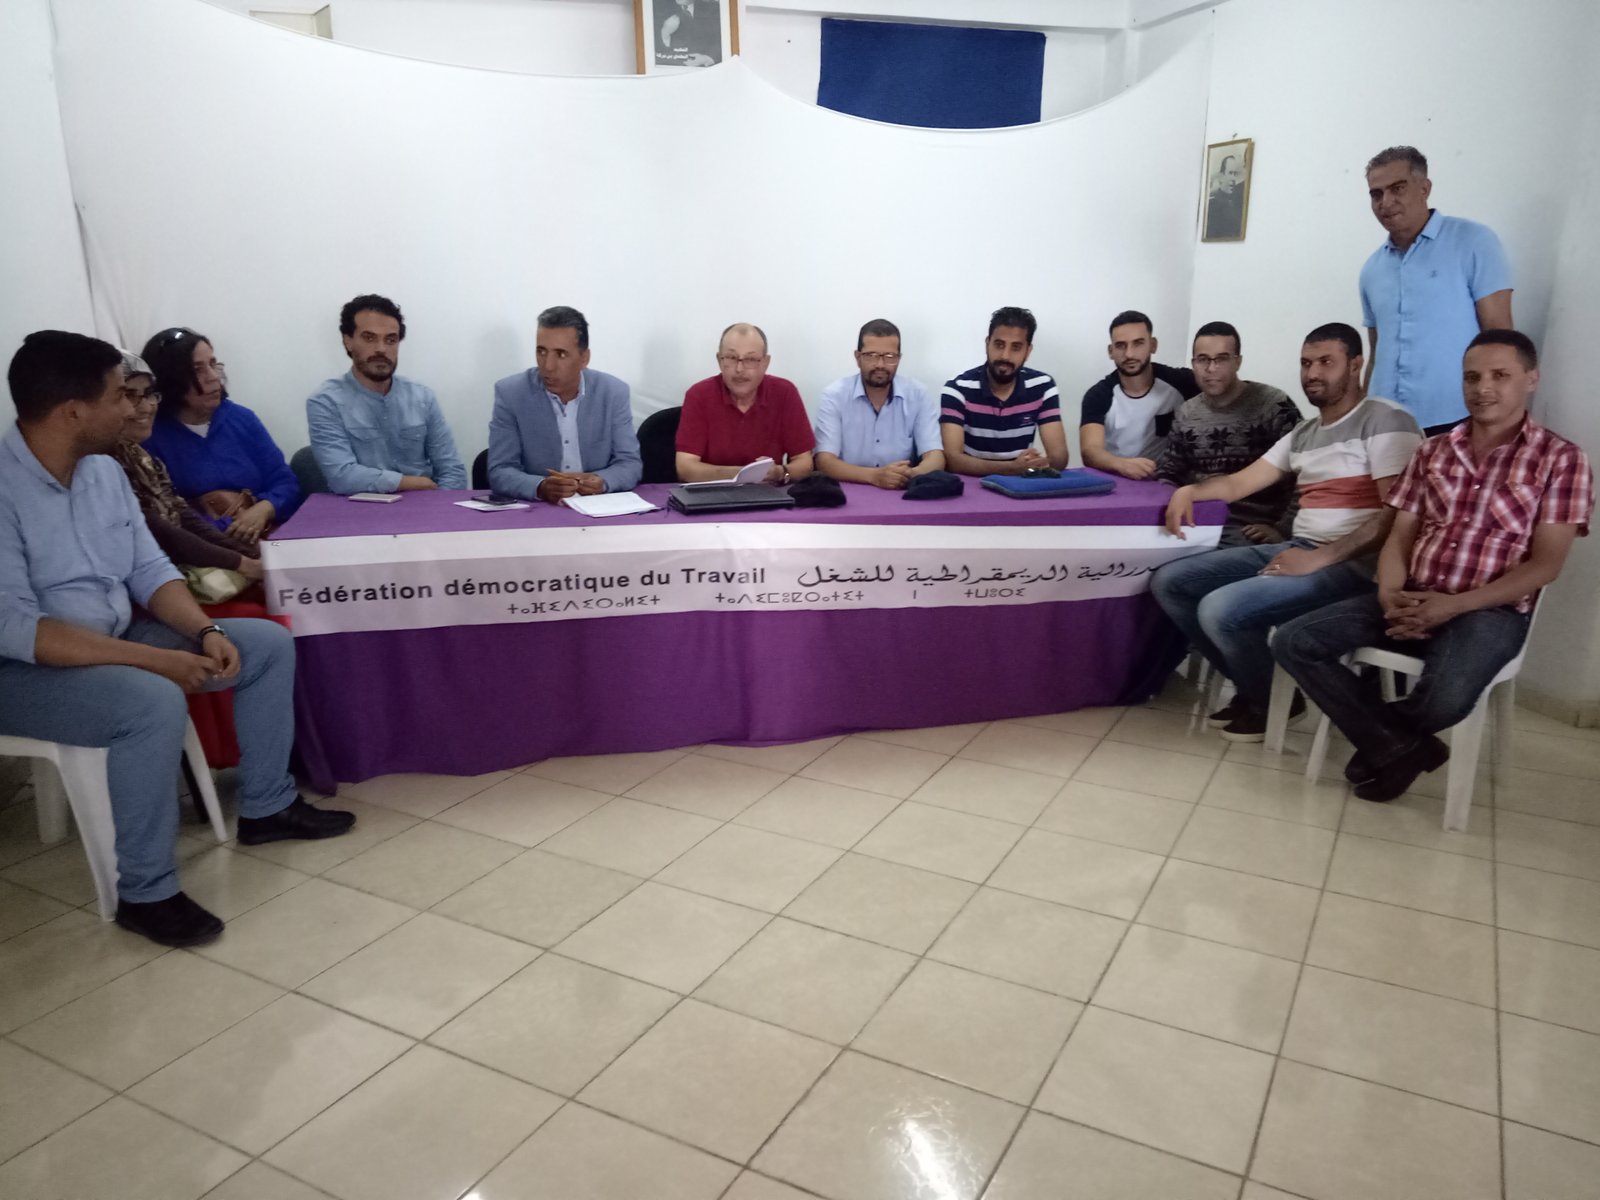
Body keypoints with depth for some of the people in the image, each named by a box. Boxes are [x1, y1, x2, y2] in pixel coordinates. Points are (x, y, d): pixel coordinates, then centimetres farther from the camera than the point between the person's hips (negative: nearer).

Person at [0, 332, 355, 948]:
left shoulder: (103, 470, 2)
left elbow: (150, 569, 6)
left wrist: (205, 632, -12)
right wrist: (152, 658, -32)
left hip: (118, 641, 9)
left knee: (269, 643, 2)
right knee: (155, 702, -37)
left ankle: (265, 806, 14)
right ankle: (146, 892, -19)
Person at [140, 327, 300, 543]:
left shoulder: (242, 418, 13)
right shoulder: (149, 437, -3)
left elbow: (285, 482, 7)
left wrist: (262, 510, -14)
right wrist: (230, 526, -16)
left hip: (271, 536, 4)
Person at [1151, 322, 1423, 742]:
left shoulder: (1385, 420, -6)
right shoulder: (1302, 434, 19)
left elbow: (1399, 514, -17)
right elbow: (1237, 484, 19)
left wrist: (1321, 558, -24)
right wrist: (1189, 490, -3)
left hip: (1352, 565, -8)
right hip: (1296, 550, 9)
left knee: (1221, 609, -28)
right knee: (1169, 582, -1)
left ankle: (1275, 698, 2)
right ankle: (1252, 684, 11)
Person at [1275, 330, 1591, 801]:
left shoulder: (1562, 459, 0)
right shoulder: (1433, 452, 13)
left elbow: (1544, 564, -6)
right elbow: (1399, 538, 10)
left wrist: (1454, 605, -18)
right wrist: (1389, 594, -12)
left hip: (1489, 611, -4)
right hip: (1411, 601, 4)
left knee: (1445, 701, -35)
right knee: (1293, 642, -16)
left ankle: (1381, 735, 2)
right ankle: (1396, 742, -8)